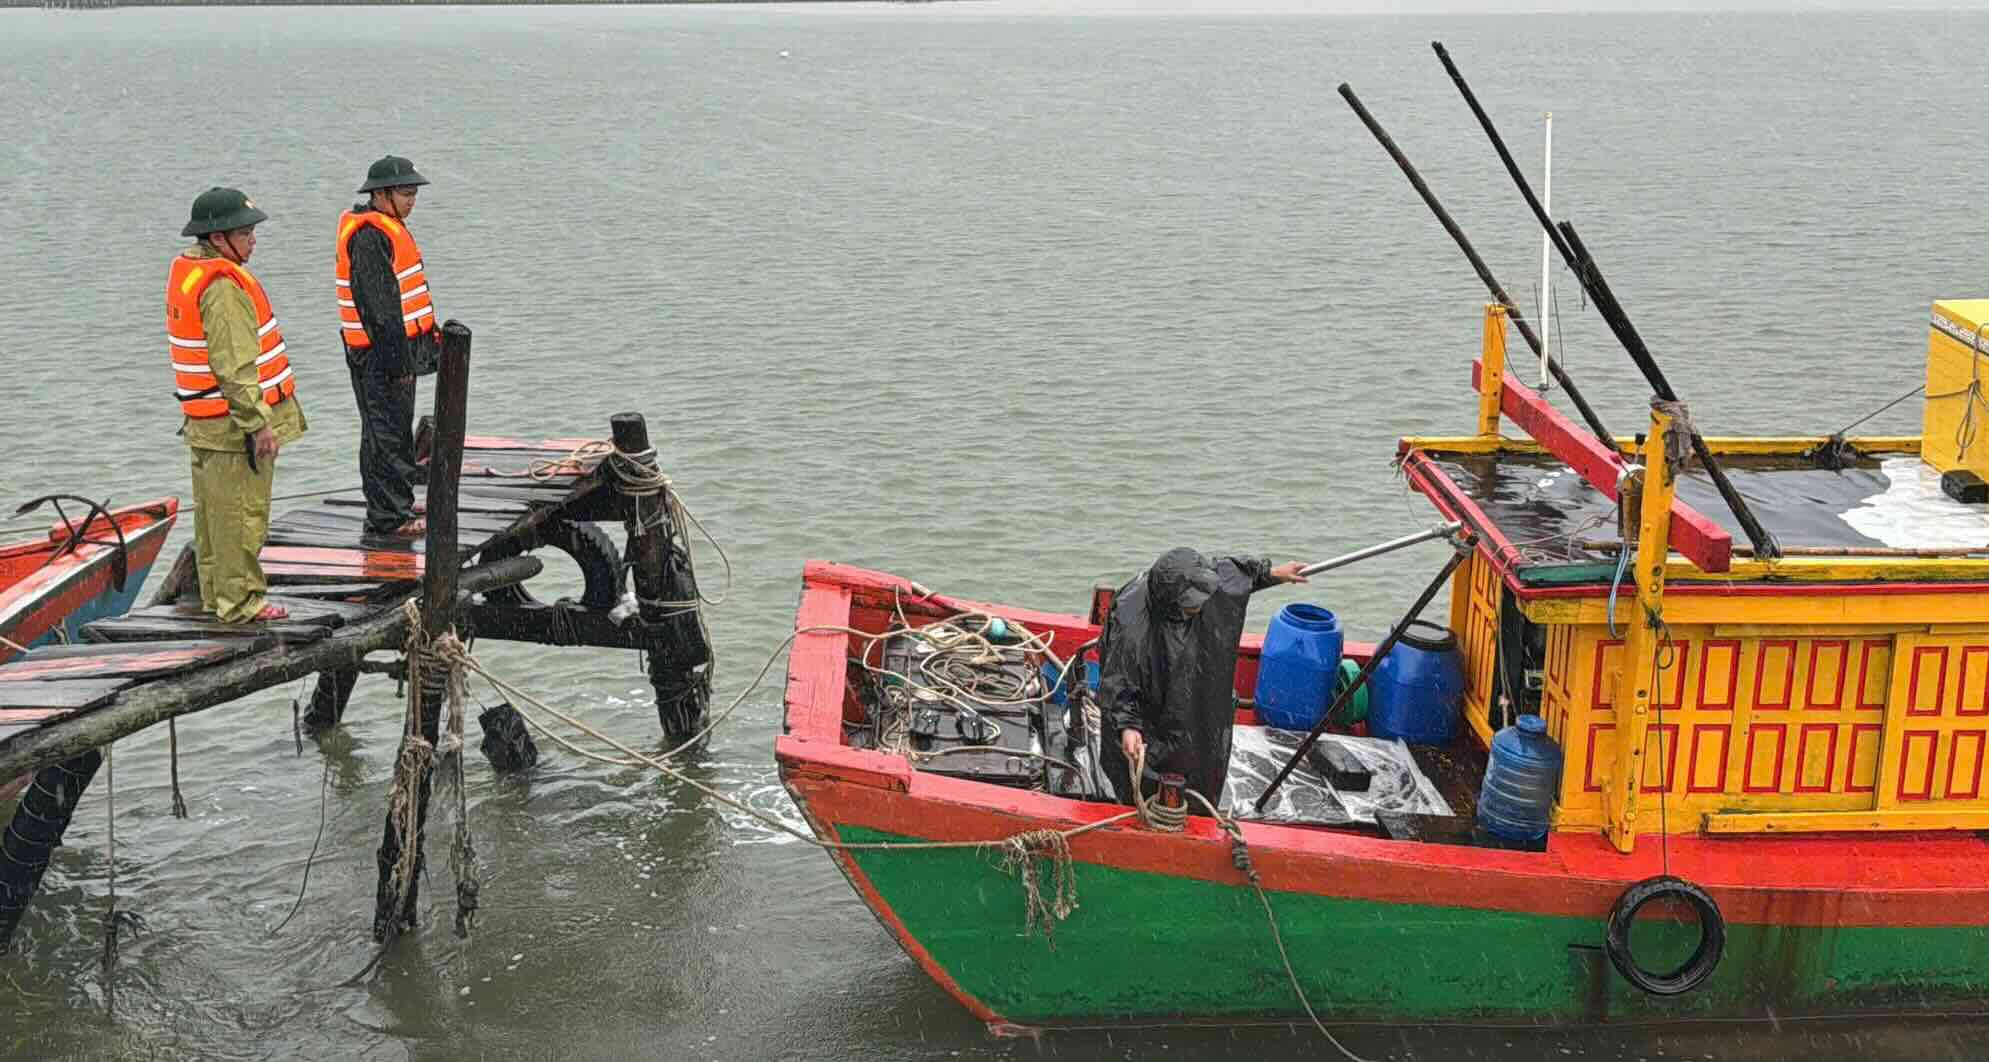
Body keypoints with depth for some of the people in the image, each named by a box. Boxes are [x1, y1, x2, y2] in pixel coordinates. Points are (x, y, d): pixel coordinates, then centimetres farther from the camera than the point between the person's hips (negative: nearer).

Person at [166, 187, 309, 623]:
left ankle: (215, 593, 27)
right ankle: (240, 601, 4)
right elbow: (236, 366, -25)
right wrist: (259, 423, -22)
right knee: (242, 513, -2)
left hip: (203, 422, 10)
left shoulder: (186, 268, 10)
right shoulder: (224, 287, -22)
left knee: (212, 511, 17)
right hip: (235, 423, -10)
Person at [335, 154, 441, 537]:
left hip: (396, 350, 11)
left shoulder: (388, 229, 16)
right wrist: (398, 361, -23)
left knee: (395, 432, 17)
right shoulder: (369, 237, -18)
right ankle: (391, 517, 0)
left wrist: (428, 339, 27)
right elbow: (378, 306, -23)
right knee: (388, 434, -5)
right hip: (380, 356, -11)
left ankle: (390, 511, 28)